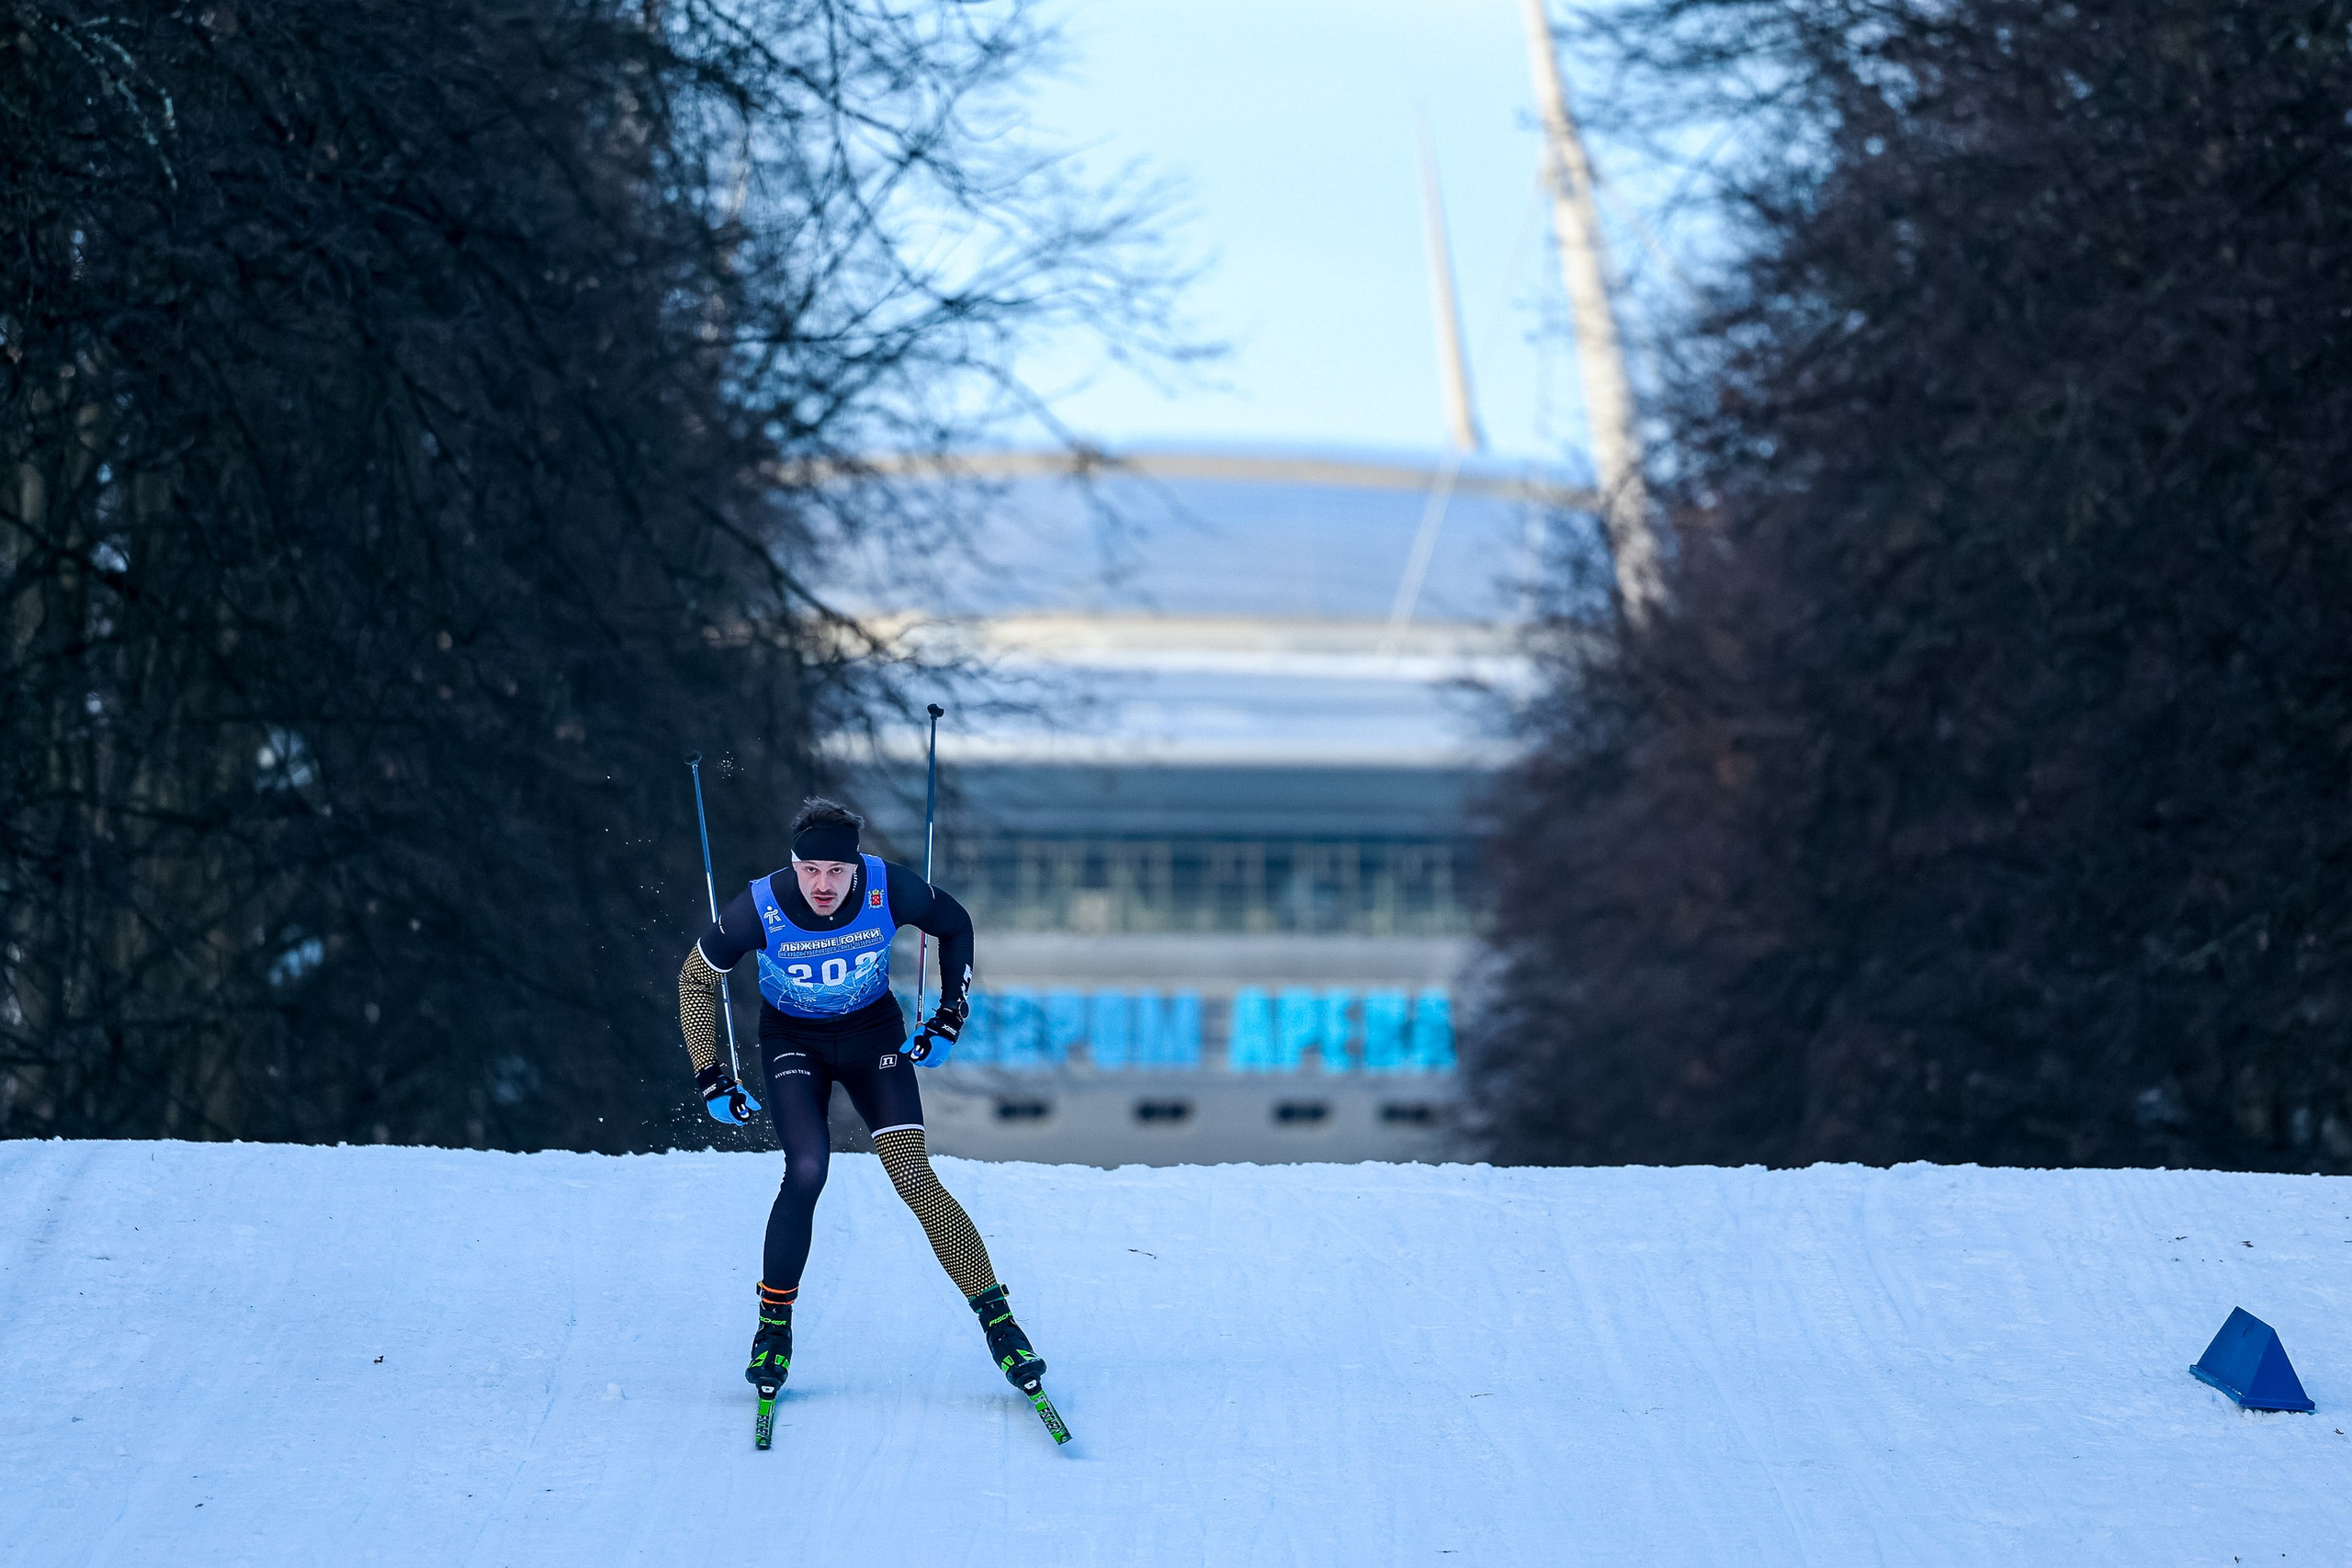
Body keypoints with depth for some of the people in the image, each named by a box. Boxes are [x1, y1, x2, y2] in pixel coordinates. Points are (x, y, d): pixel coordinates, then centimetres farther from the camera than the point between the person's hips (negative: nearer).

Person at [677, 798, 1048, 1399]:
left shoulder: (889, 890, -26)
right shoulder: (760, 908, -28)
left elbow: (955, 926, -3)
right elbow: (696, 979, -10)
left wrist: (950, 1020, -6)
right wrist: (711, 1079, -11)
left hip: (873, 1034, 1)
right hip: (792, 1041, -1)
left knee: (915, 1178, -14)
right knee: (807, 1170, -23)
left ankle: (998, 1322, -6)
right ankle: (773, 1327, -4)